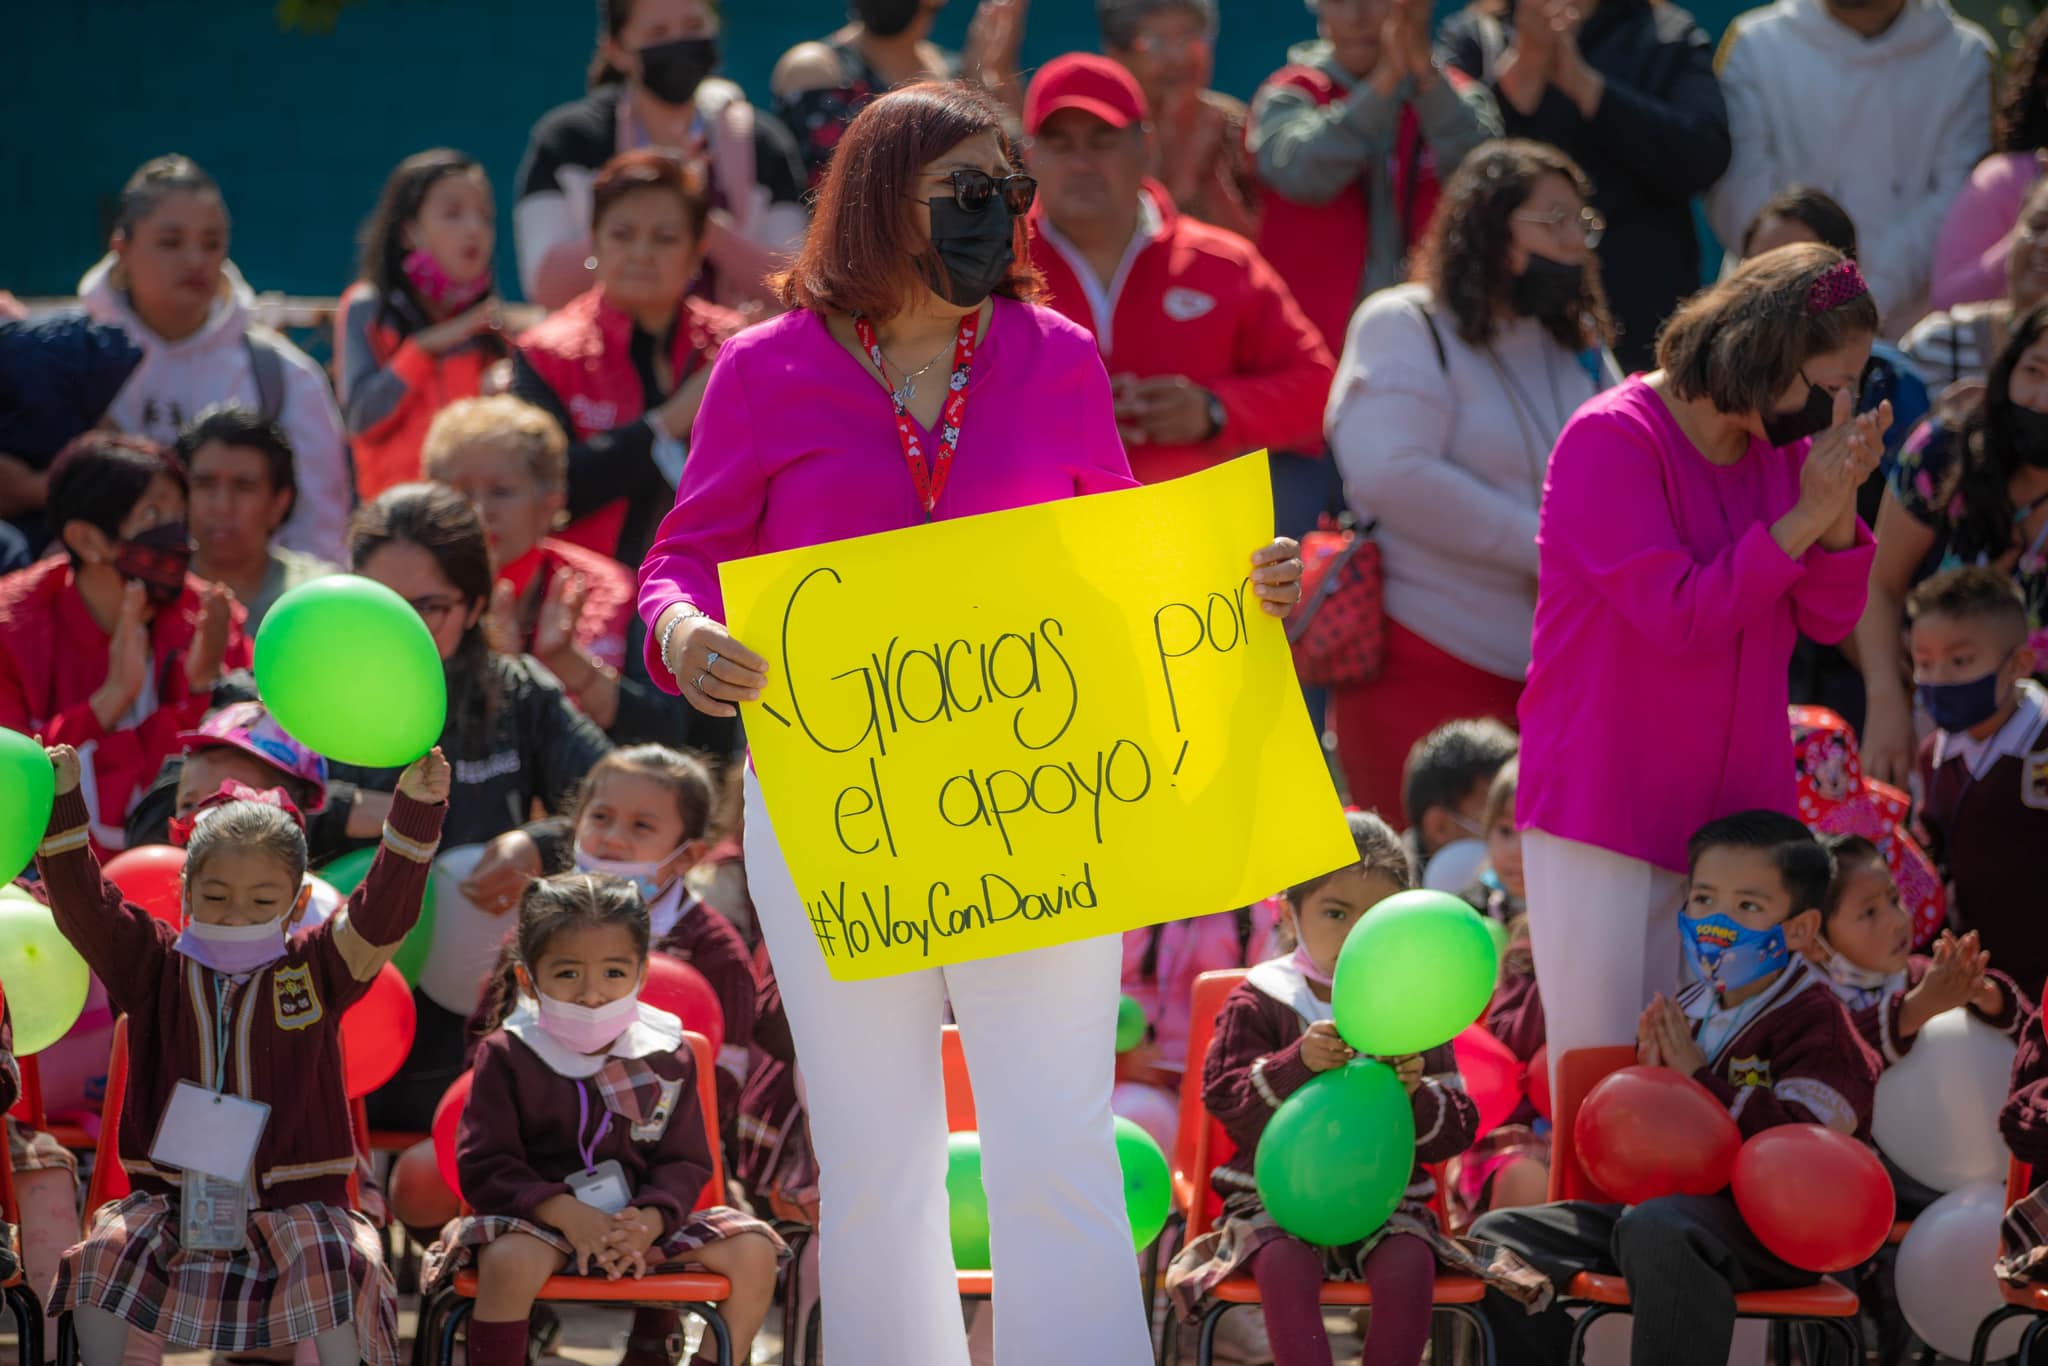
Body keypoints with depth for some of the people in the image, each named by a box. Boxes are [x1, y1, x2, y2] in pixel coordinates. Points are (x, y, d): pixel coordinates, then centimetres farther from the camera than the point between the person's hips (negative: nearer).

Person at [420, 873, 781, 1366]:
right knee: (511, 1259, -37)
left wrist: (648, 1223, -20)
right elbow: (483, 1168, -10)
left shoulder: (667, 1055, 2)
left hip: (642, 1219, 4)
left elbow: (684, 1162, 2)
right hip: (540, 1216, -4)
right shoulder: (506, 1056, -5)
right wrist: (567, 1215, -24)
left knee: (753, 1250, -13)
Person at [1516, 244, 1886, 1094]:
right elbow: (1677, 615, -20)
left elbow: (1829, 619, 6)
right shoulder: (1612, 440, -12)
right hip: (1607, 814, -6)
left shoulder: (1780, 447, 8)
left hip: (1733, 814, 6)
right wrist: (1803, 518, -18)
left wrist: (1839, 506, -10)